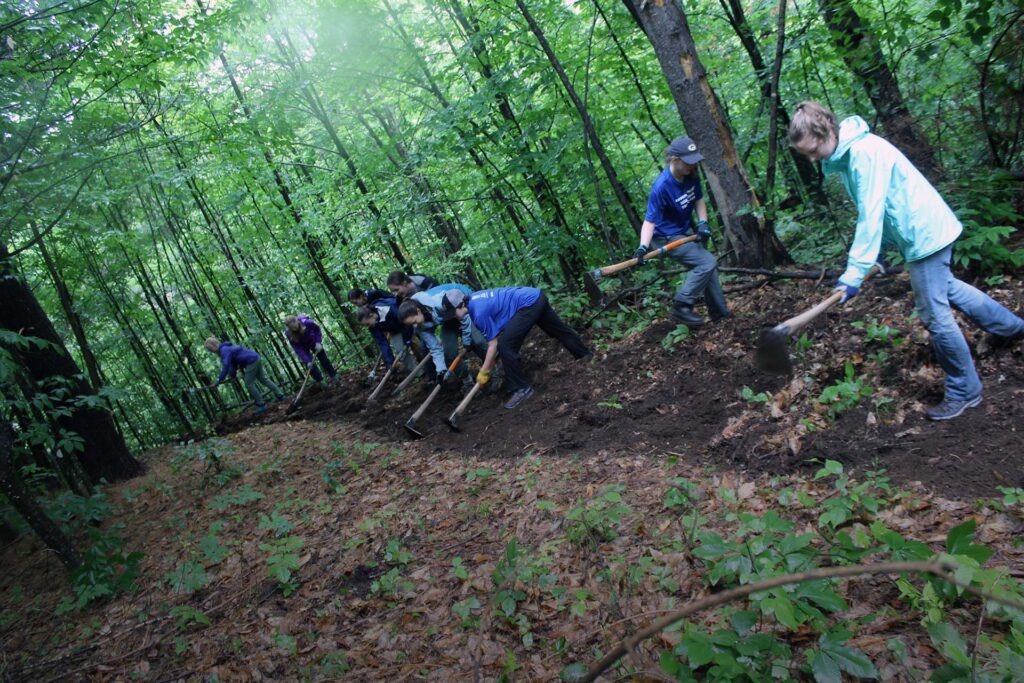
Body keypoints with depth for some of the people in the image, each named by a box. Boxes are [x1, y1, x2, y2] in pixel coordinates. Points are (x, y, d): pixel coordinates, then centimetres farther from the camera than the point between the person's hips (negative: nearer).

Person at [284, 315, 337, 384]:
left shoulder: (306, 322, -36)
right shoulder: (289, 335, -32)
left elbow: (317, 329, -15)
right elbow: (298, 349, -30)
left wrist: (318, 342, -26)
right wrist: (307, 361, -37)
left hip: (313, 341, 0)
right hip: (303, 347, 0)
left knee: (322, 357, 6)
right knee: (309, 364, -8)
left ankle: (334, 376, 20)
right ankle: (319, 380, 6)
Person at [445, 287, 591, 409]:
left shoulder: (479, 312, -21)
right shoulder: (472, 298, 4)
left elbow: (493, 344, -15)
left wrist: (483, 372, -7)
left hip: (529, 304, -10)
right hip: (537, 296, 10)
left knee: (505, 345, -14)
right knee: (558, 329, 27)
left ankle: (521, 389, -5)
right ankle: (585, 354, 47)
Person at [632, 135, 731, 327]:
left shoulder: (691, 175, -8)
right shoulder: (661, 186, -30)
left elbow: (699, 199, 8)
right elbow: (650, 221, -29)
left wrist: (703, 222, -8)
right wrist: (643, 246, -42)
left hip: (687, 230, 8)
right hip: (668, 237, -8)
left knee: (708, 268, 14)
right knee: (707, 262, -19)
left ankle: (719, 311, 31)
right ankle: (681, 308, -12)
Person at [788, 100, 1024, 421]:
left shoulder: (864, 152, -28)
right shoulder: (843, 156, 2)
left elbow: (871, 215, -33)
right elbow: (868, 212, 9)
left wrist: (854, 273, -35)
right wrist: (877, 253, 8)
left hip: (925, 233, -10)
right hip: (924, 230, 11)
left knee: (935, 315, -3)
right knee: (946, 289, 30)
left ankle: (965, 392, 13)